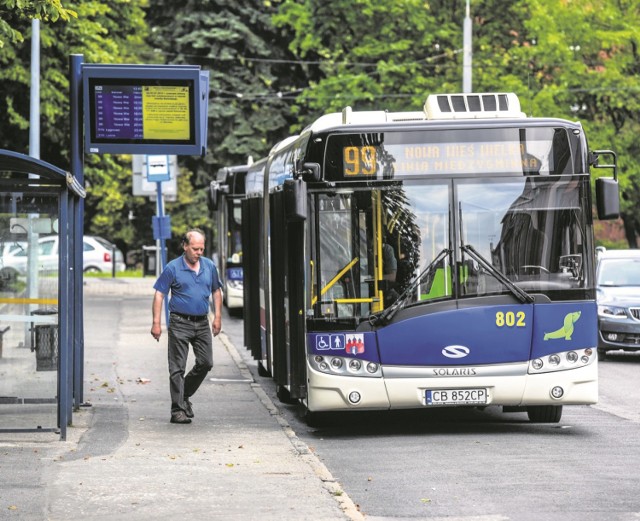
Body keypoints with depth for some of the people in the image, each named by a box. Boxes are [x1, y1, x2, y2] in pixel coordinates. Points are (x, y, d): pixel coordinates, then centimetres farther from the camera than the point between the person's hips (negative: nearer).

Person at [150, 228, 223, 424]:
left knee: (206, 363, 5)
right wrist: (156, 323, -11)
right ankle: (178, 410, -1)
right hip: (180, 323, -4)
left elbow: (216, 291, 18)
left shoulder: (209, 266, 6)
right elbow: (159, 294, -6)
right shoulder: (173, 268, -7)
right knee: (177, 368, -3)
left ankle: (184, 394, 26)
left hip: (202, 323, 5)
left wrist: (218, 317, 10)